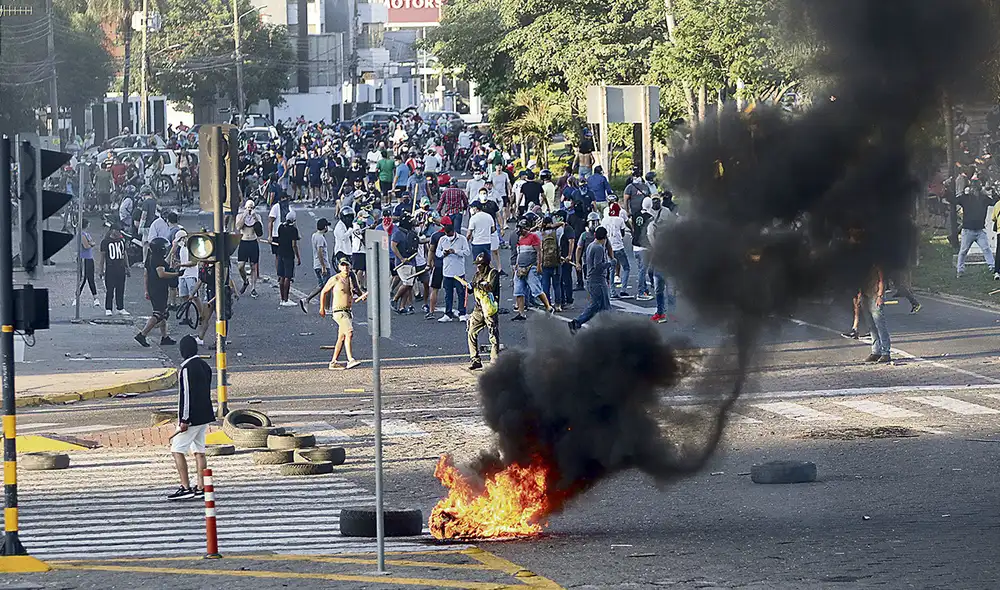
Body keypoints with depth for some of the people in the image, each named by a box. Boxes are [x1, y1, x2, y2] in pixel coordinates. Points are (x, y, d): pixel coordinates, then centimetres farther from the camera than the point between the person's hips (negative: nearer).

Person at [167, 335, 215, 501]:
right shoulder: (205, 366, 11)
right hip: (205, 416, 9)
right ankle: (201, 488, 10)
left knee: (177, 450, -3)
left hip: (192, 418, -9)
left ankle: (186, 488, -7)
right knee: (199, 451, 11)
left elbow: (186, 395, -20)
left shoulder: (187, 368, -17)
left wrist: (184, 420, -18)